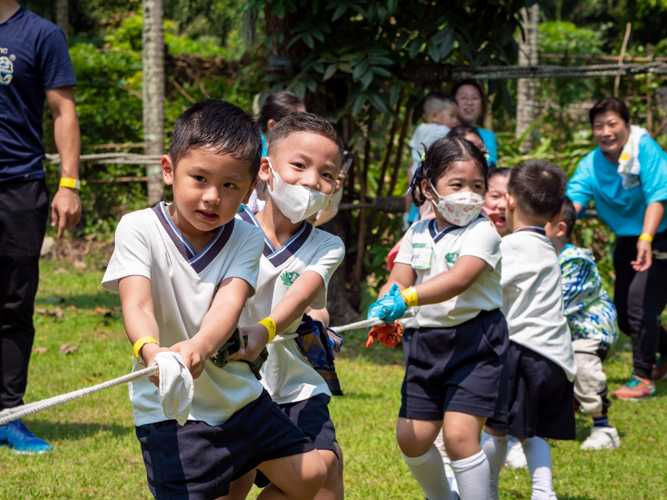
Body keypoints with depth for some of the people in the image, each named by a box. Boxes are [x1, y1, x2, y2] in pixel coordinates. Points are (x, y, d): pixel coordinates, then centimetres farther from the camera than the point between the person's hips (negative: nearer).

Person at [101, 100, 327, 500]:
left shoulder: (246, 238, -3)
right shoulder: (139, 229, -11)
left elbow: (230, 303, -21)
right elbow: (137, 306, -25)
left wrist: (198, 347, -44)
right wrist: (150, 350, -50)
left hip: (238, 394, 5)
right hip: (169, 408, -4)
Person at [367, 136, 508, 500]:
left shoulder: (482, 231, -10)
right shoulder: (417, 234, 8)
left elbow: (459, 279, -26)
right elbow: (398, 282, 1)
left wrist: (407, 297, -39)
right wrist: (388, 301, -24)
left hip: (474, 340, -6)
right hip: (426, 343, 6)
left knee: (459, 433, -18)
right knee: (411, 437, 8)